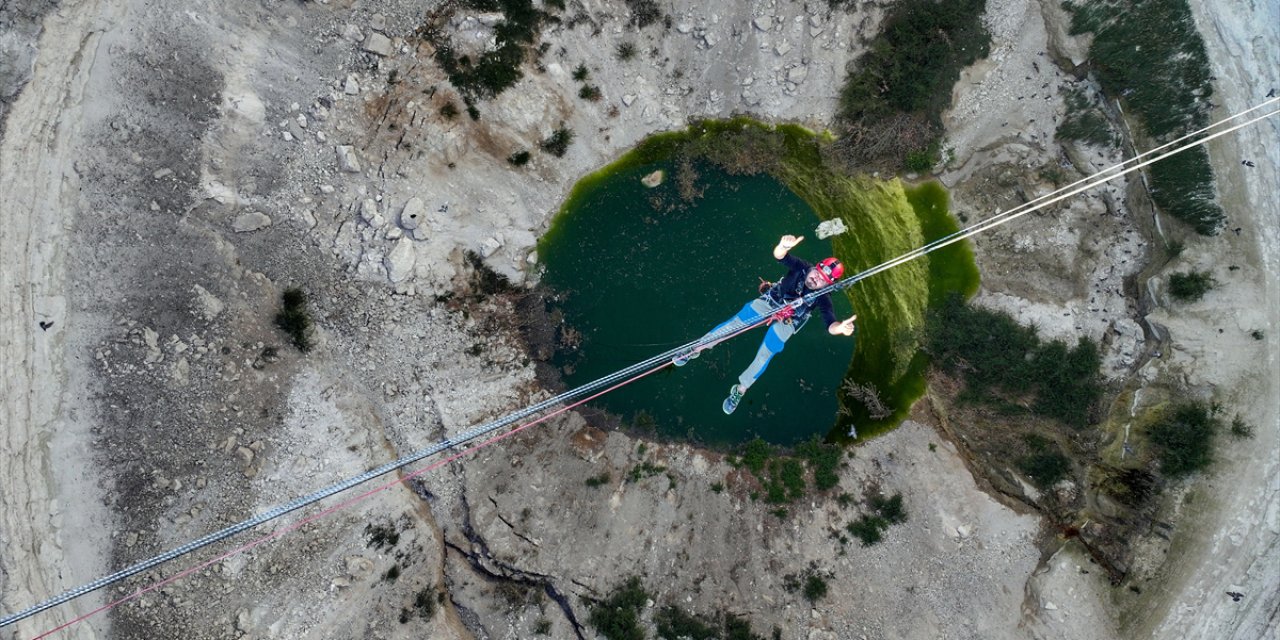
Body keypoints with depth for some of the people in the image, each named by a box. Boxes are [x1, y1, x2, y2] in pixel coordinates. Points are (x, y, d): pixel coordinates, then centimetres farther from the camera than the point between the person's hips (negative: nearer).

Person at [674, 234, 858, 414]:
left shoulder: (822, 297, -26)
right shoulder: (803, 268, -23)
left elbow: (829, 323, -41)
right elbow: (779, 256, -40)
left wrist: (839, 327, -66)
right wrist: (783, 247, -65)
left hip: (785, 323, -1)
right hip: (768, 303, 1)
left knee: (763, 357, -2)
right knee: (733, 323, -7)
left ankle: (740, 391, 19)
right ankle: (696, 349, 8)